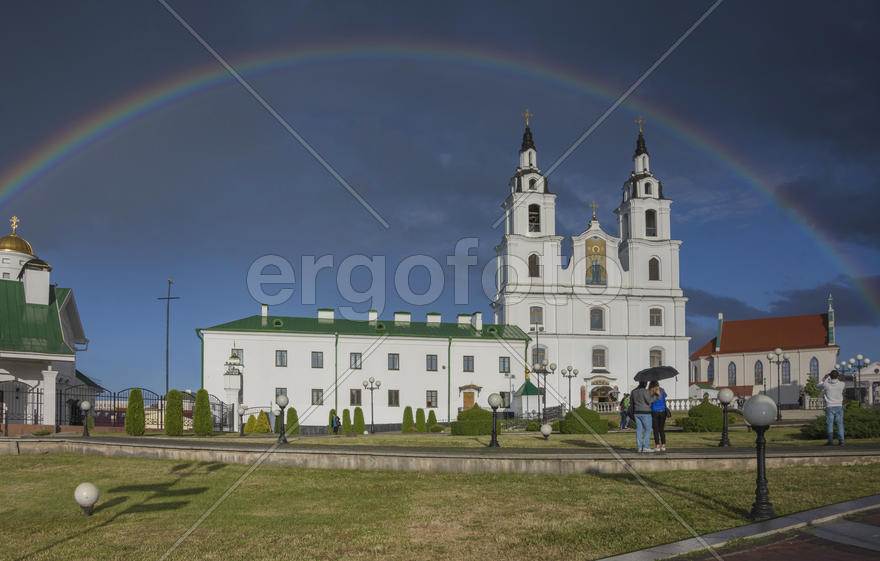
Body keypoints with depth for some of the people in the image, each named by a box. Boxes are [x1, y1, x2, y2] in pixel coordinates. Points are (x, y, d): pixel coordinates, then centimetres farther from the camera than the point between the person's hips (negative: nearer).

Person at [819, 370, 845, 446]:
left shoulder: (826, 384, -8)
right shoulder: (841, 384, -6)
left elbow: (819, 386, 15)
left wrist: (825, 377, 19)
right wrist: (838, 378, 25)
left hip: (829, 407, -1)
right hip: (839, 406, 1)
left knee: (830, 424, 2)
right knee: (840, 424, 4)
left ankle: (830, 441, 1)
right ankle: (841, 441, 2)